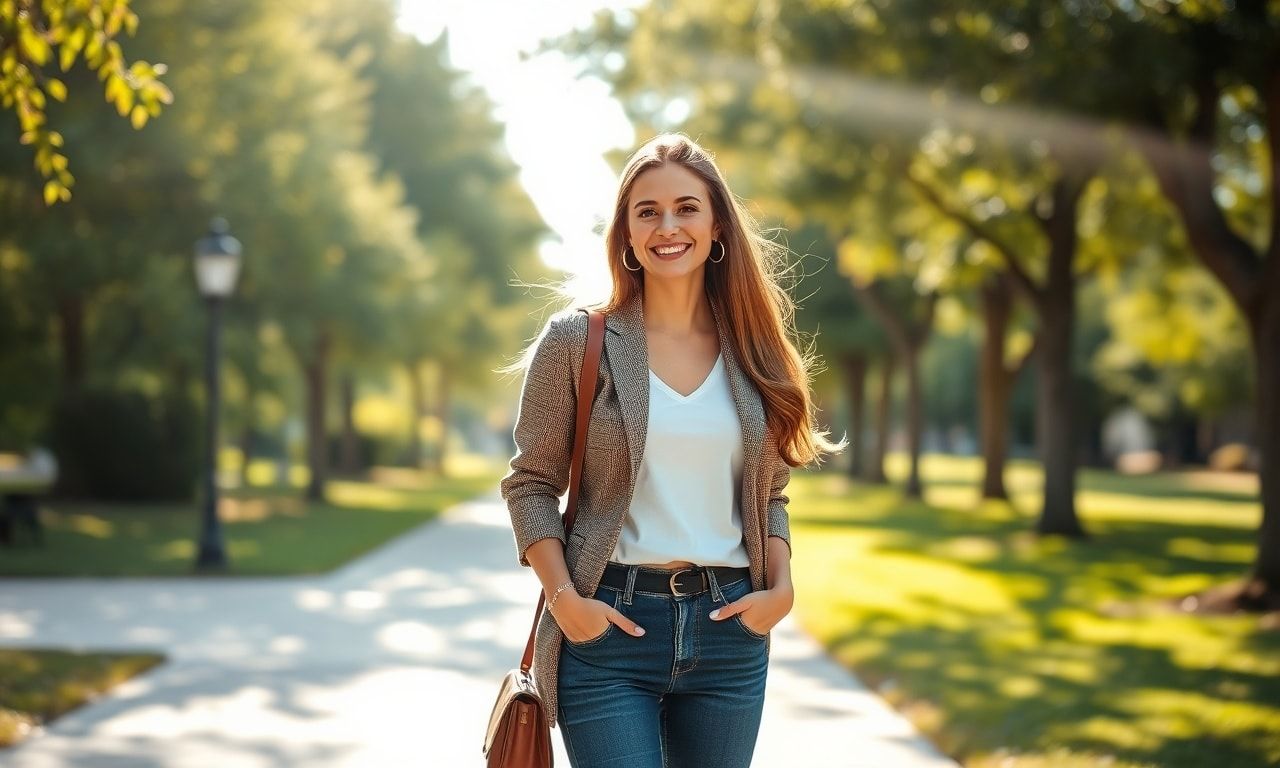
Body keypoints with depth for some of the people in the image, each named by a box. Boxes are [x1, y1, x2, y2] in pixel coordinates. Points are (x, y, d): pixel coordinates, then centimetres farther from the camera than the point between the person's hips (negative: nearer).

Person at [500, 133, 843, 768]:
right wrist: (564, 598, -11)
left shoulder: (753, 353, 9)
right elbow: (531, 484, 0)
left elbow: (769, 495, 14)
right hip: (610, 623, -3)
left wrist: (781, 587, -1)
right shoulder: (576, 342, -1)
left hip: (728, 627, 4)